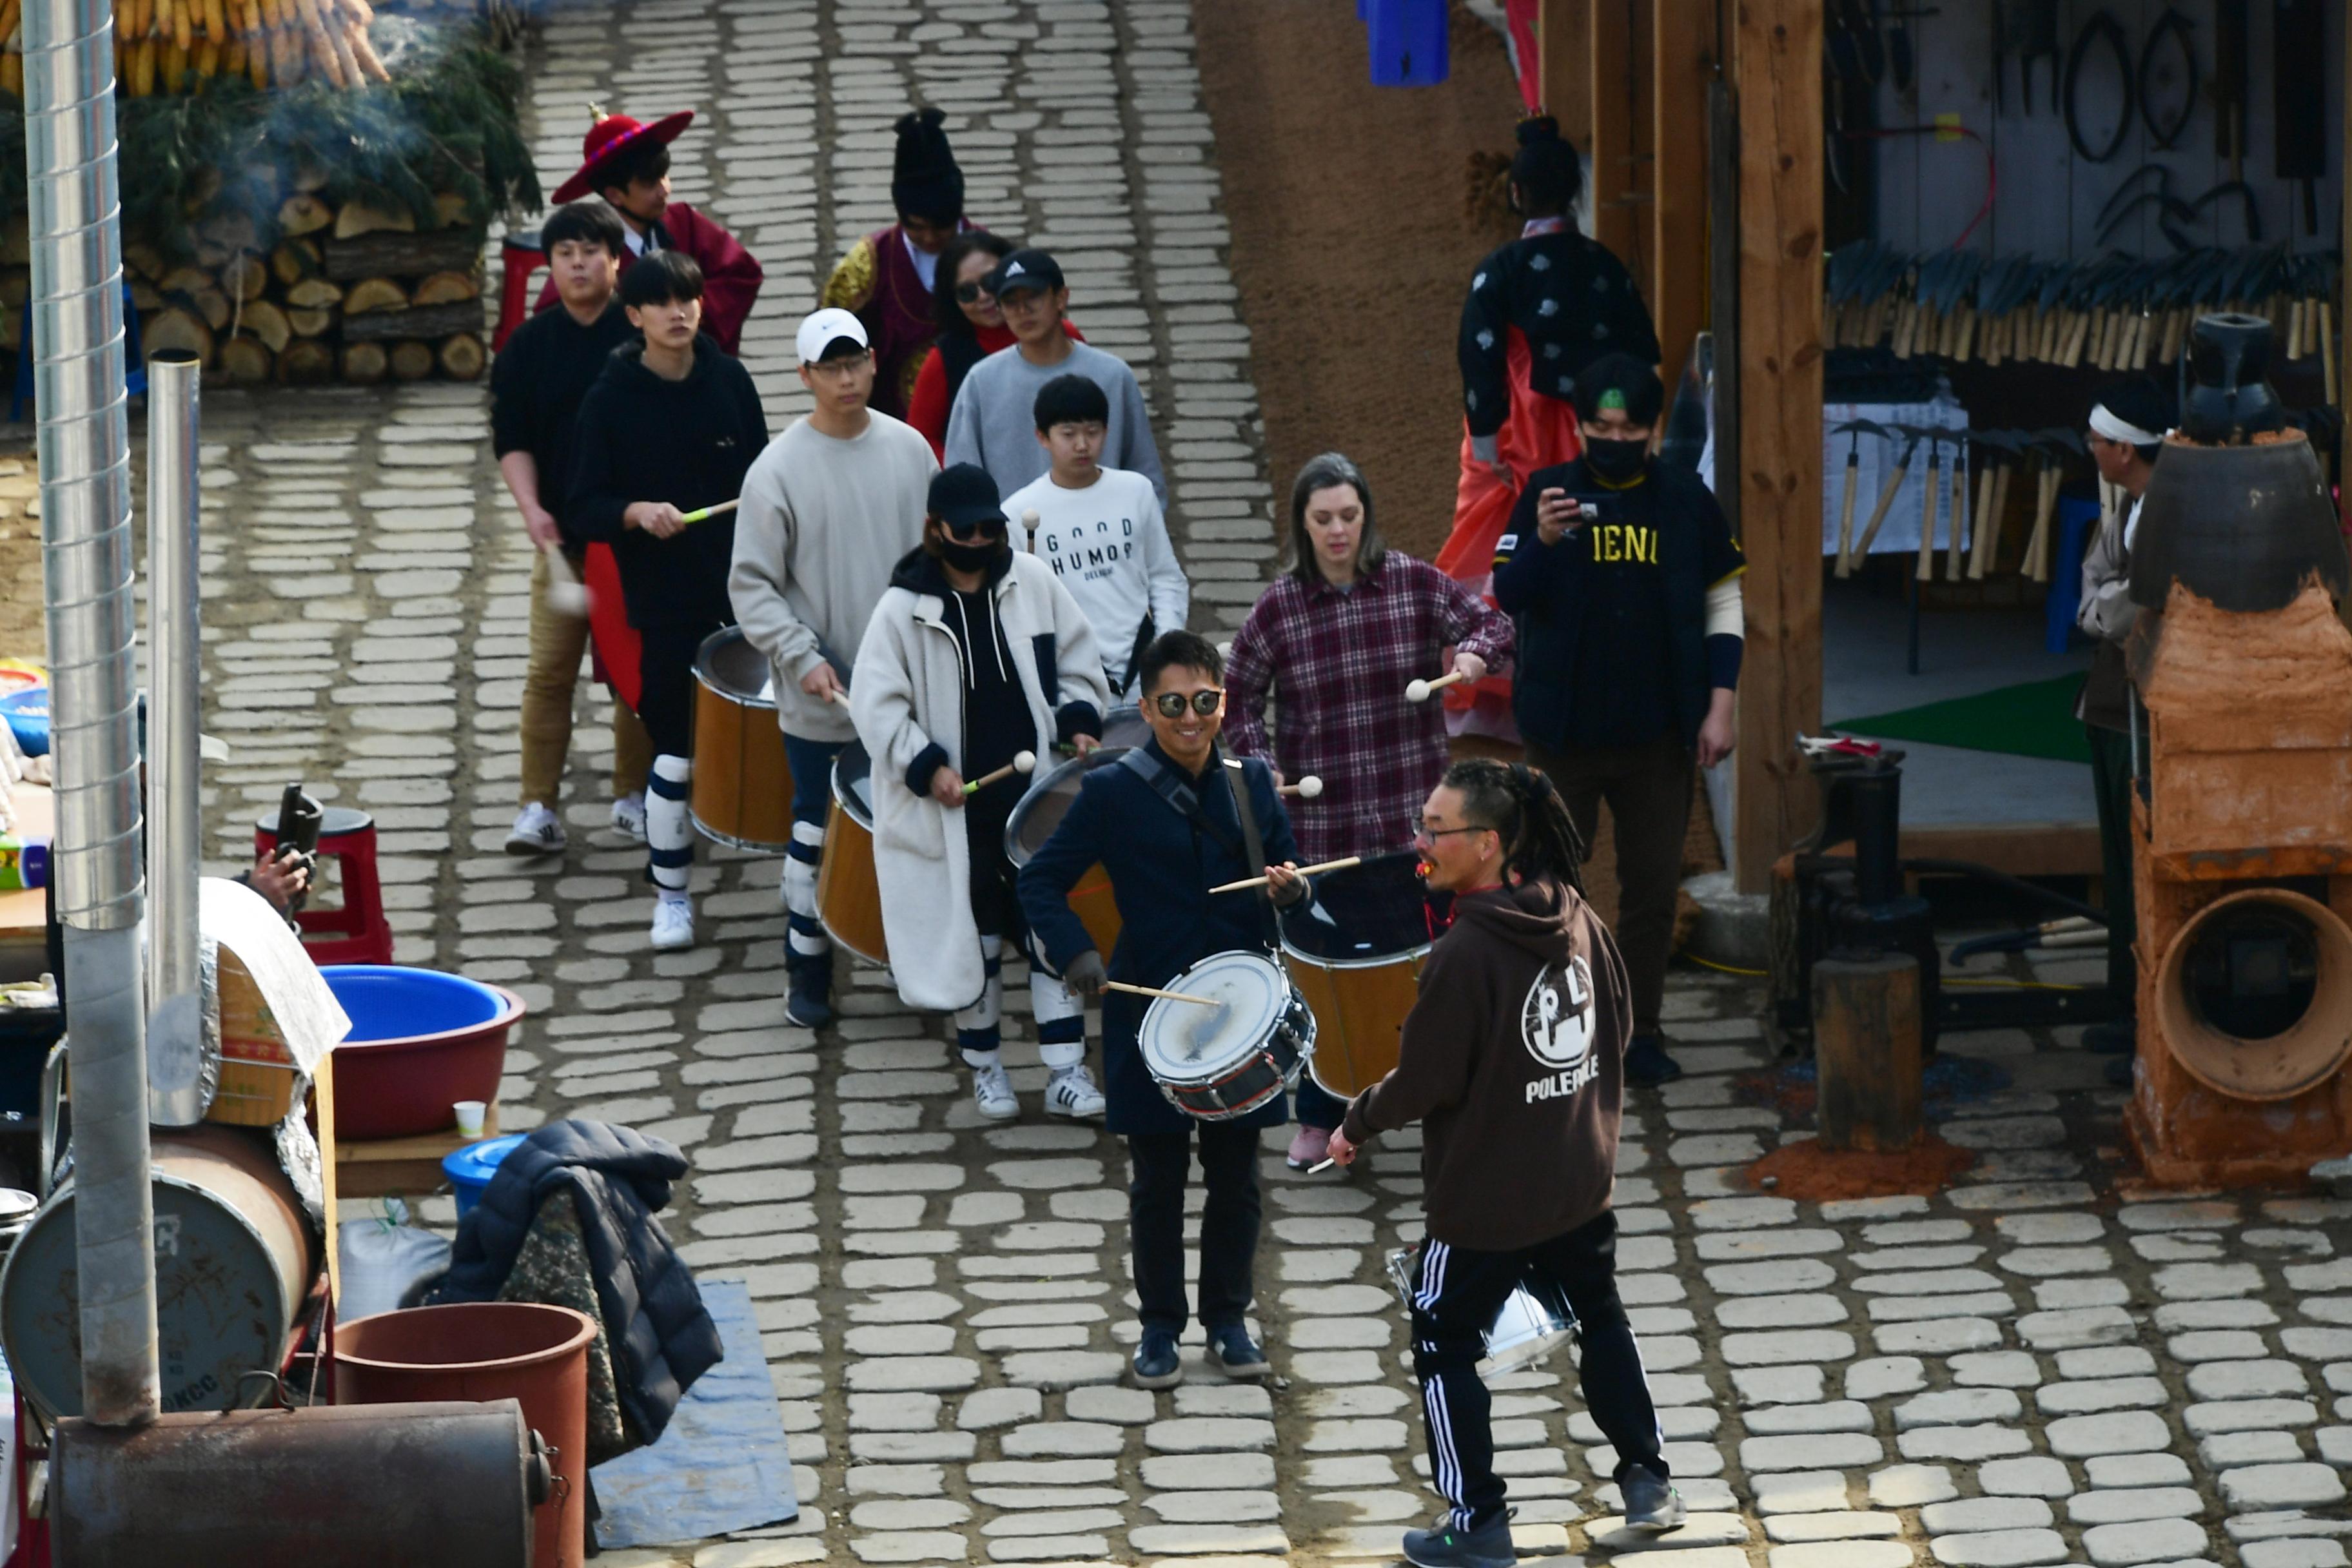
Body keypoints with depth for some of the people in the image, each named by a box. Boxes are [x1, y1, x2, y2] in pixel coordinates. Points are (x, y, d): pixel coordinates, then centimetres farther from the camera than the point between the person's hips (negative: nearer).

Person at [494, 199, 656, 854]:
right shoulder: (530, 345, 4)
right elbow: (511, 438, 3)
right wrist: (530, 506, -12)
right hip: (563, 533, 1)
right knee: (549, 671, -4)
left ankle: (633, 796, 19)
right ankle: (538, 807, -2)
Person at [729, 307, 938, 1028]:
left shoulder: (909, 450, 3)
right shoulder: (779, 470, -9)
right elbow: (751, 586, -8)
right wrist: (803, 658, -17)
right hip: (823, 700, -4)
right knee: (817, 836, 4)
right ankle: (808, 973, 15)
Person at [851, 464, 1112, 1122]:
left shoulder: (1031, 581, 1)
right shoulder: (904, 607, -7)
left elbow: (1077, 660, 11)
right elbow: (876, 705, -7)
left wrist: (1079, 722, -4)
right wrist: (926, 767, -15)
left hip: (1036, 794, 2)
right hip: (959, 806, -2)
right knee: (976, 940, 8)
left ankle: (1066, 1072, 4)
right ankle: (984, 1066, 24)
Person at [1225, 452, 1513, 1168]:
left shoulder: (1414, 583, -2)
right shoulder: (1279, 607, -2)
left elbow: (1495, 626, 1)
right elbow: (1239, 694, 9)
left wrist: (1473, 652, -21)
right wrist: (1260, 762, -6)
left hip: (1413, 812, 0)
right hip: (1320, 818, 0)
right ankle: (1318, 1118, 17)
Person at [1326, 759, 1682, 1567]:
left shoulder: (1464, 953, -25)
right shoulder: (1577, 917, -4)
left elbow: (1424, 1082, -19)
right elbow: (1619, 1023, 8)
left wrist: (1357, 1124, -1)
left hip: (1485, 1197, -7)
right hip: (1582, 1179, 7)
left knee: (1445, 1346, 10)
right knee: (1600, 1319, 25)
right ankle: (1646, 1479, 30)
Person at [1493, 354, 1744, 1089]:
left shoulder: (1685, 499, -1)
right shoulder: (1548, 492, -5)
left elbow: (1723, 602, 5)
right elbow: (1507, 599, -10)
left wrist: (1719, 706, -1)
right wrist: (1542, 542, -29)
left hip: (1656, 737, 1)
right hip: (1564, 731, -1)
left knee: (1653, 890, 8)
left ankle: (1641, 1034, 19)